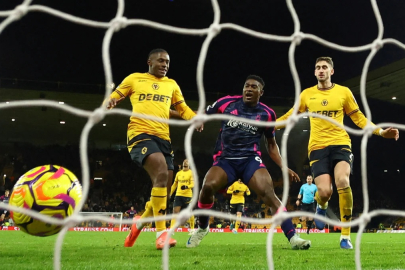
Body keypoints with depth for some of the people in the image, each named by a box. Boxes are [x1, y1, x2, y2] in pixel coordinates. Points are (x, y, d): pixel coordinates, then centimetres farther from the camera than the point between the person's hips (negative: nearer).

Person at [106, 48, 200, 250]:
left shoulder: (172, 84, 20)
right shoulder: (134, 79, 11)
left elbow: (182, 108, 22)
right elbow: (114, 97, 15)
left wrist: (195, 118, -1)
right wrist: (110, 102, -10)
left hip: (163, 137, 6)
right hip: (140, 134, -6)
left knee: (164, 189, 4)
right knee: (162, 172, -30)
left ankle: (140, 222, 31)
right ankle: (161, 232, -29)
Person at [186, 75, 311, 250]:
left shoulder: (267, 114, 4)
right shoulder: (227, 103, 1)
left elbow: (271, 144, 15)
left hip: (250, 160, 0)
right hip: (226, 159, 0)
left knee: (268, 193, -24)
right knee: (207, 186, -26)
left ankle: (292, 237, -19)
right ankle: (202, 228, 2)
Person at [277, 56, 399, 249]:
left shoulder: (343, 92, 6)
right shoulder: (306, 94, 9)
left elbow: (359, 118, 11)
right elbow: (290, 115, 18)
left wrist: (381, 132, 0)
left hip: (340, 144, -1)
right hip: (317, 147, 1)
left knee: (343, 182, -26)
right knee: (324, 192, -16)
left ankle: (345, 236, -12)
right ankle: (322, 206, 28)